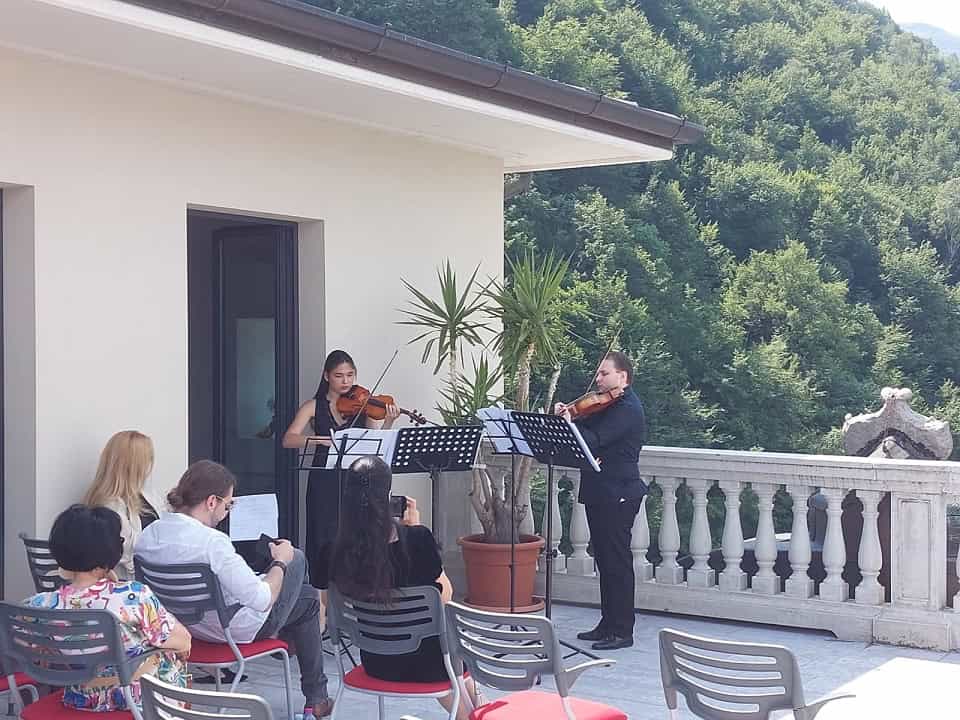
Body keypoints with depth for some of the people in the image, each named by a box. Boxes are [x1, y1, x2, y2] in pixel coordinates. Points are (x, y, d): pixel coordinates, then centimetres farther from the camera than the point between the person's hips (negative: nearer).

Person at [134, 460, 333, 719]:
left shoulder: (148, 535, -10)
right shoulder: (212, 542, -33)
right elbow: (262, 601, -28)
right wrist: (280, 562, -10)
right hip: (238, 629, -8)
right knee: (296, 558, 19)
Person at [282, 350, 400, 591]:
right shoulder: (314, 407, 3)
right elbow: (289, 440, -8)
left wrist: (388, 422, -20)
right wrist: (319, 440, -23)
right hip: (325, 483, -1)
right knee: (325, 541, 0)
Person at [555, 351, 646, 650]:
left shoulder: (627, 408, -16)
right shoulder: (606, 405, 16)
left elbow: (595, 441, -26)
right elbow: (586, 432, 13)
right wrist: (565, 415, -2)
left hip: (617, 495, -10)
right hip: (600, 493, 10)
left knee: (617, 560, -5)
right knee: (605, 560, 14)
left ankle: (622, 631, 1)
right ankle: (608, 624, 22)